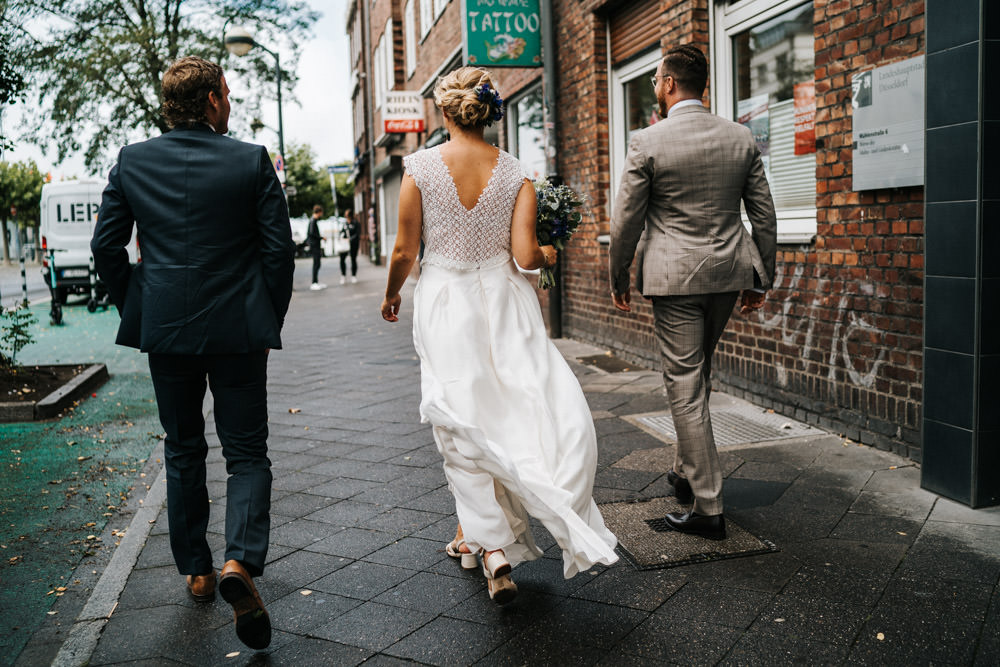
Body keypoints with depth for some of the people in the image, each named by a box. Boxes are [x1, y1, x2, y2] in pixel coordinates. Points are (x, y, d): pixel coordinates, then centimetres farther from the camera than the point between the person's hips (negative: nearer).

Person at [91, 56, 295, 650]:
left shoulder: (132, 162, 2)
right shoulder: (252, 161, -6)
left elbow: (106, 246, 3)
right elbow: (279, 249, -7)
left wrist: (135, 307, 14)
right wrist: (270, 320, 4)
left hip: (164, 329, 3)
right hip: (237, 330, -2)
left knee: (183, 452, 17)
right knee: (247, 453, 7)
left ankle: (197, 572, 27)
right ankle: (241, 562, -13)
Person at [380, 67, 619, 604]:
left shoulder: (420, 166, -5)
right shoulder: (515, 173, -2)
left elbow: (405, 249, -2)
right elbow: (525, 254, -8)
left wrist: (391, 295, 16)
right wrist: (548, 255, 16)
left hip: (445, 304, 0)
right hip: (503, 300, 1)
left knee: (464, 426, 7)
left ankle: (490, 543, 8)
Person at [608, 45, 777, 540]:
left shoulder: (647, 142, -9)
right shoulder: (741, 138, 4)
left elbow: (626, 220, -6)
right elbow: (763, 214, 7)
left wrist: (618, 280, 6)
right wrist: (761, 278, 16)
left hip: (674, 276, -5)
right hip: (727, 273, 6)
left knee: (685, 387, 0)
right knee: (697, 374, 22)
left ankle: (708, 508, 4)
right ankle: (688, 471, 35)